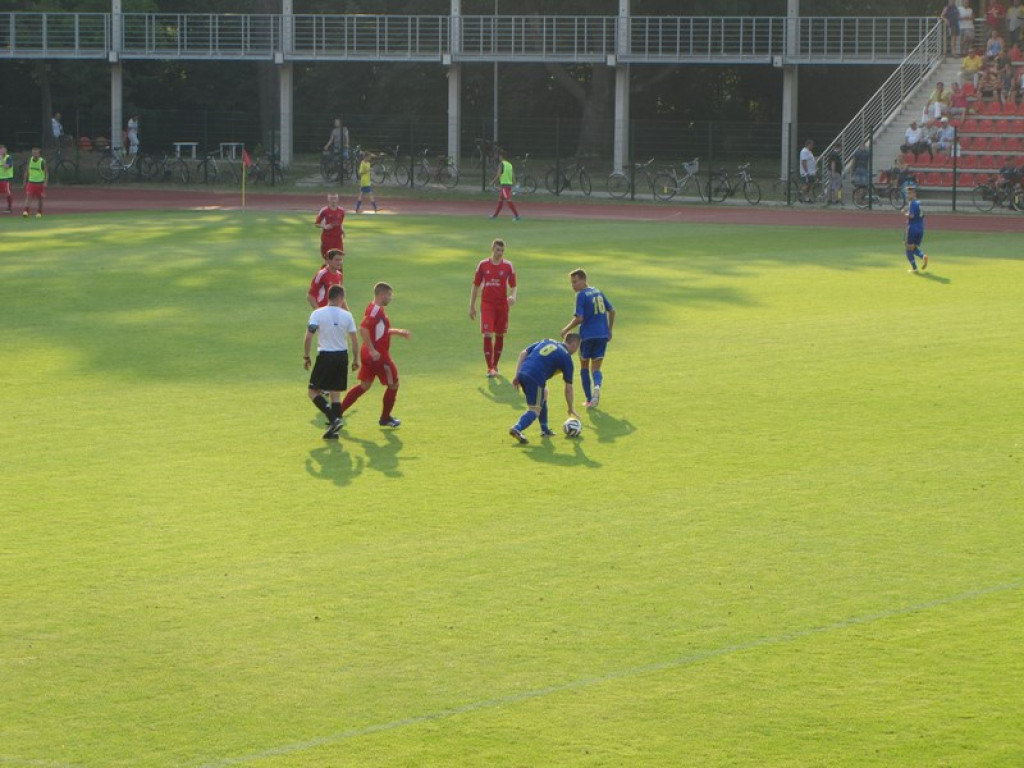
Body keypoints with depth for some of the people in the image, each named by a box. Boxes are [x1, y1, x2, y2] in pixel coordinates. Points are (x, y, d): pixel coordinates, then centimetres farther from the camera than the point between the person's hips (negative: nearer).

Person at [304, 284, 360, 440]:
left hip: (325, 356, -3)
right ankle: (334, 429, 8)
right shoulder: (347, 315, -1)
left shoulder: (317, 314, -7)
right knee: (335, 393, 12)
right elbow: (354, 339, 1)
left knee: (313, 391, 6)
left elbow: (308, 337, -11)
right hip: (342, 356, 3)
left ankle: (333, 419, -12)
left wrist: (306, 357, 0)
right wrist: (356, 360, 12)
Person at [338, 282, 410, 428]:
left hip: (369, 354, 10)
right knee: (393, 384, 6)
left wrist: (398, 331, 25)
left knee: (364, 385, 13)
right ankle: (385, 418, 17)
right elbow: (363, 329, -29)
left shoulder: (375, 309, 14)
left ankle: (338, 411, 7)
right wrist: (372, 350, -30)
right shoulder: (376, 310, -17)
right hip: (378, 355, -10)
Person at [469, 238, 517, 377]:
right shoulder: (483, 265, 2)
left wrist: (513, 296, -17)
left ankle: (495, 365, 24)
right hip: (487, 305, -1)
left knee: (500, 335, 8)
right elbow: (476, 286, 9)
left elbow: (513, 286, 6)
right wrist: (472, 306, 8)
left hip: (502, 305, 1)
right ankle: (490, 368, -10)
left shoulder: (508, 266, 2)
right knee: (487, 335, -12)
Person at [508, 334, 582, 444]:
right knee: (535, 410, -3)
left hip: (522, 373, 7)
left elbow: (523, 353, 16)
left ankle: (544, 430, 30)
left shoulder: (546, 341, 25)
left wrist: (517, 376, 15)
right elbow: (568, 388, 12)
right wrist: (571, 409, 22)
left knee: (543, 394, 28)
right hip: (536, 379, -7)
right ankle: (517, 428, -29)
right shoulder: (566, 357, 9)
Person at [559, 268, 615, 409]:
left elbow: (579, 318, -16)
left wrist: (566, 330, -3)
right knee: (596, 367, 7)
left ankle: (589, 399, 12)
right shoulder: (598, 292, 11)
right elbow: (612, 310, 15)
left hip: (587, 335, -5)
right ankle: (597, 386, -27)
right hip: (602, 334, 5)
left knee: (584, 366, 15)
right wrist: (609, 330, 24)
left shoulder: (581, 295, -10)